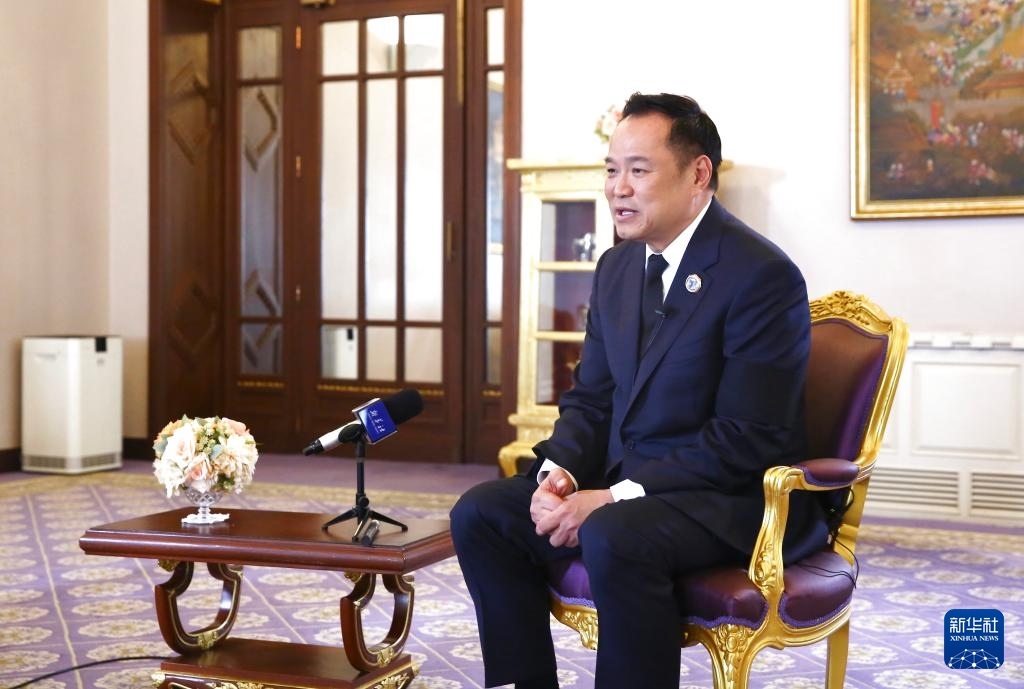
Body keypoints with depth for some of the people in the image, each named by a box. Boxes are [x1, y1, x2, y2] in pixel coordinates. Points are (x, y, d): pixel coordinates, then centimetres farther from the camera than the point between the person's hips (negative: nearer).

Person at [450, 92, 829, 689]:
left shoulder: (763, 275, -16)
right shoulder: (617, 266, 9)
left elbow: (747, 439, -20)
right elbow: (591, 398, 14)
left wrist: (614, 498, -23)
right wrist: (559, 473, -8)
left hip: (735, 499, -8)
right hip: (624, 486, 8)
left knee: (615, 536, -35)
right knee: (480, 512, -6)